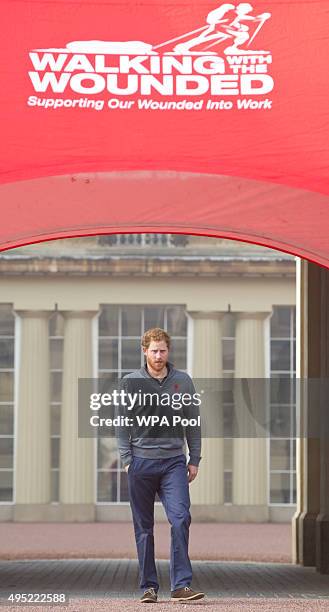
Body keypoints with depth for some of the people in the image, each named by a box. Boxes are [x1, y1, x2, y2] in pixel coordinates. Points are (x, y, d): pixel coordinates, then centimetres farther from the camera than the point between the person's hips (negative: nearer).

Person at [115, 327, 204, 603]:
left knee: (181, 519, -14)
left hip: (173, 461, 0)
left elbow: (193, 423, 10)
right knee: (144, 528, 5)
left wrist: (194, 460, 6)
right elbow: (122, 424, 5)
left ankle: (181, 585, -12)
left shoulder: (183, 381, 6)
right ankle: (148, 586, 12)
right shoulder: (130, 382, 3)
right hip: (141, 463, 0)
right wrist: (127, 459, -3)